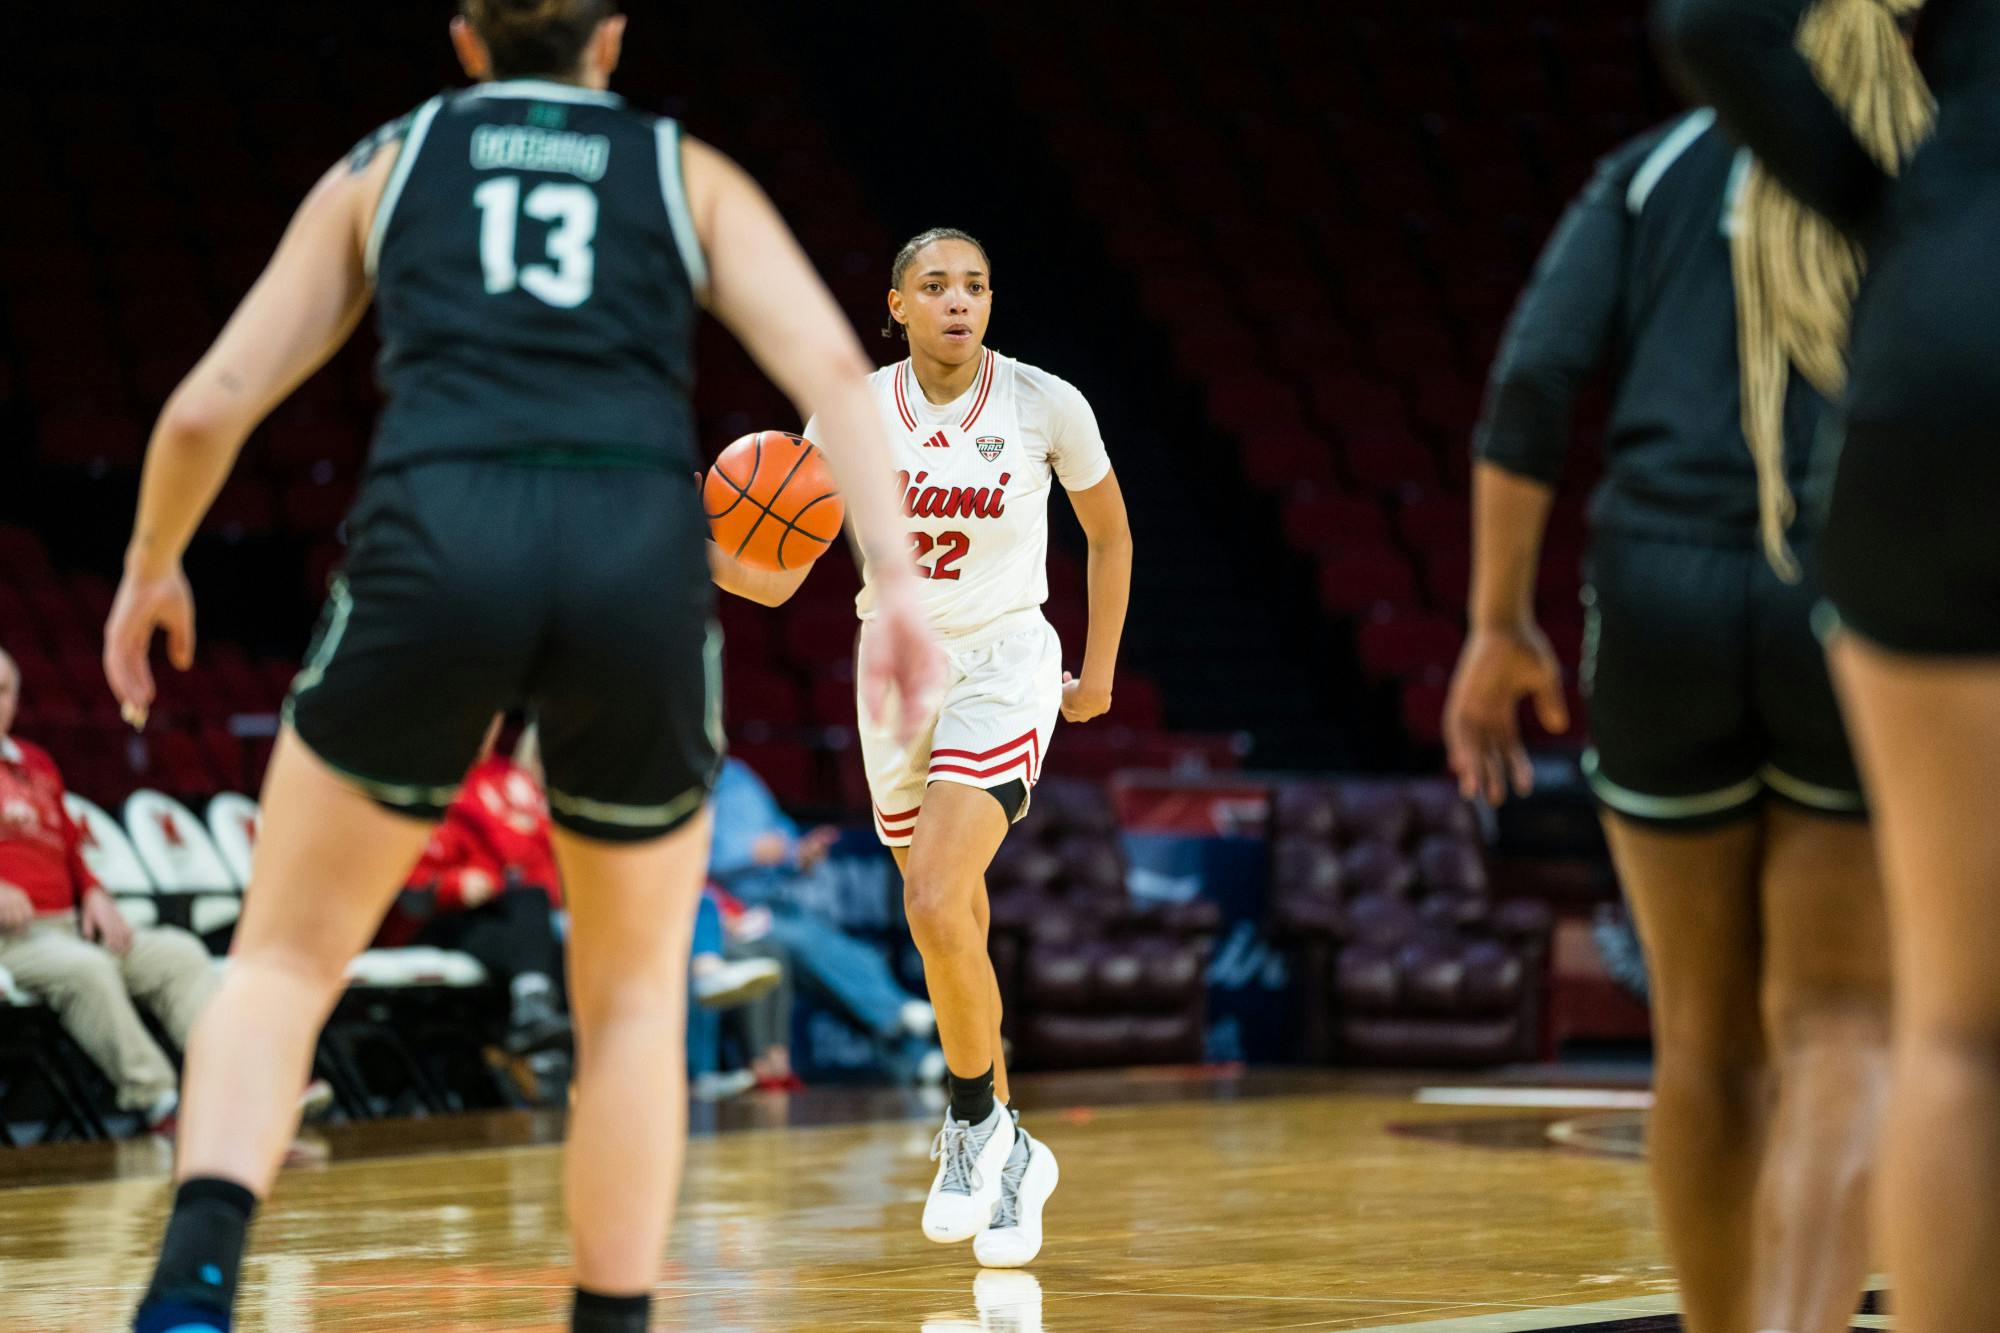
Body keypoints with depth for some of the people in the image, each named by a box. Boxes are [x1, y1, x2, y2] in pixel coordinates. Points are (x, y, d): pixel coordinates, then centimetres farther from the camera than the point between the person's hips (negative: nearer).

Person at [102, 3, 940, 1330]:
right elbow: (830, 366, 6)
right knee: (634, 996, 21)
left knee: (285, 961, 13)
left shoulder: (385, 164, 25)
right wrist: (898, 585, -1)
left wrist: (151, 570, 38)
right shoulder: (688, 173, 24)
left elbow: (210, 407, 21)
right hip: (641, 554, 0)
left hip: (436, 542, 0)